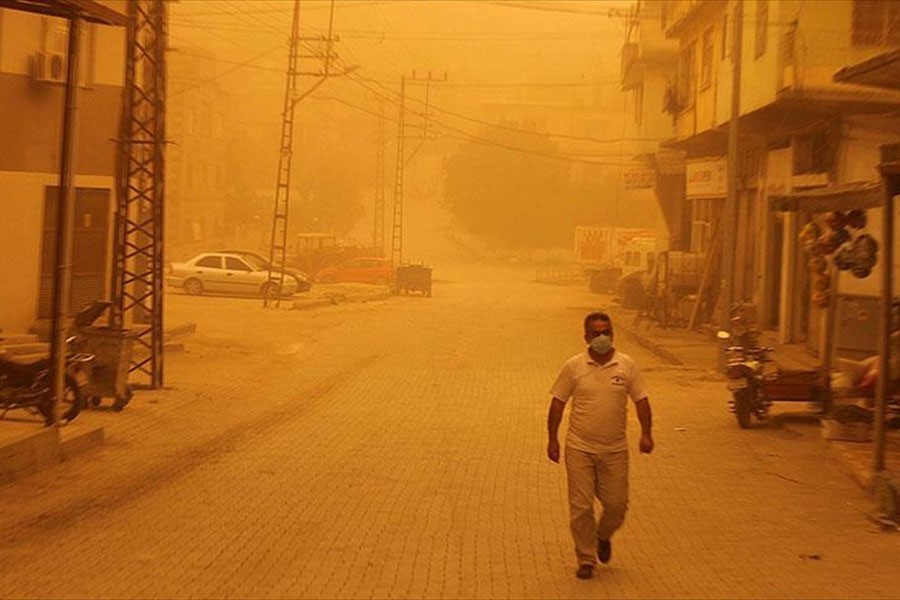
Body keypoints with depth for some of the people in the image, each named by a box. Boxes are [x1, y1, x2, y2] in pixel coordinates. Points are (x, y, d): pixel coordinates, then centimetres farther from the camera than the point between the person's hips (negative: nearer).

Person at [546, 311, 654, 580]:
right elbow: (558, 403, 2)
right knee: (581, 507, -1)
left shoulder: (627, 365, -1)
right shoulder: (573, 366, -3)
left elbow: (641, 400, 4)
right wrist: (552, 439, -1)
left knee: (617, 504, 4)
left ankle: (603, 536, 36)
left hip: (615, 450, 1)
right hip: (579, 448, -1)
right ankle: (586, 559, 13)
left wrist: (646, 433, -8)